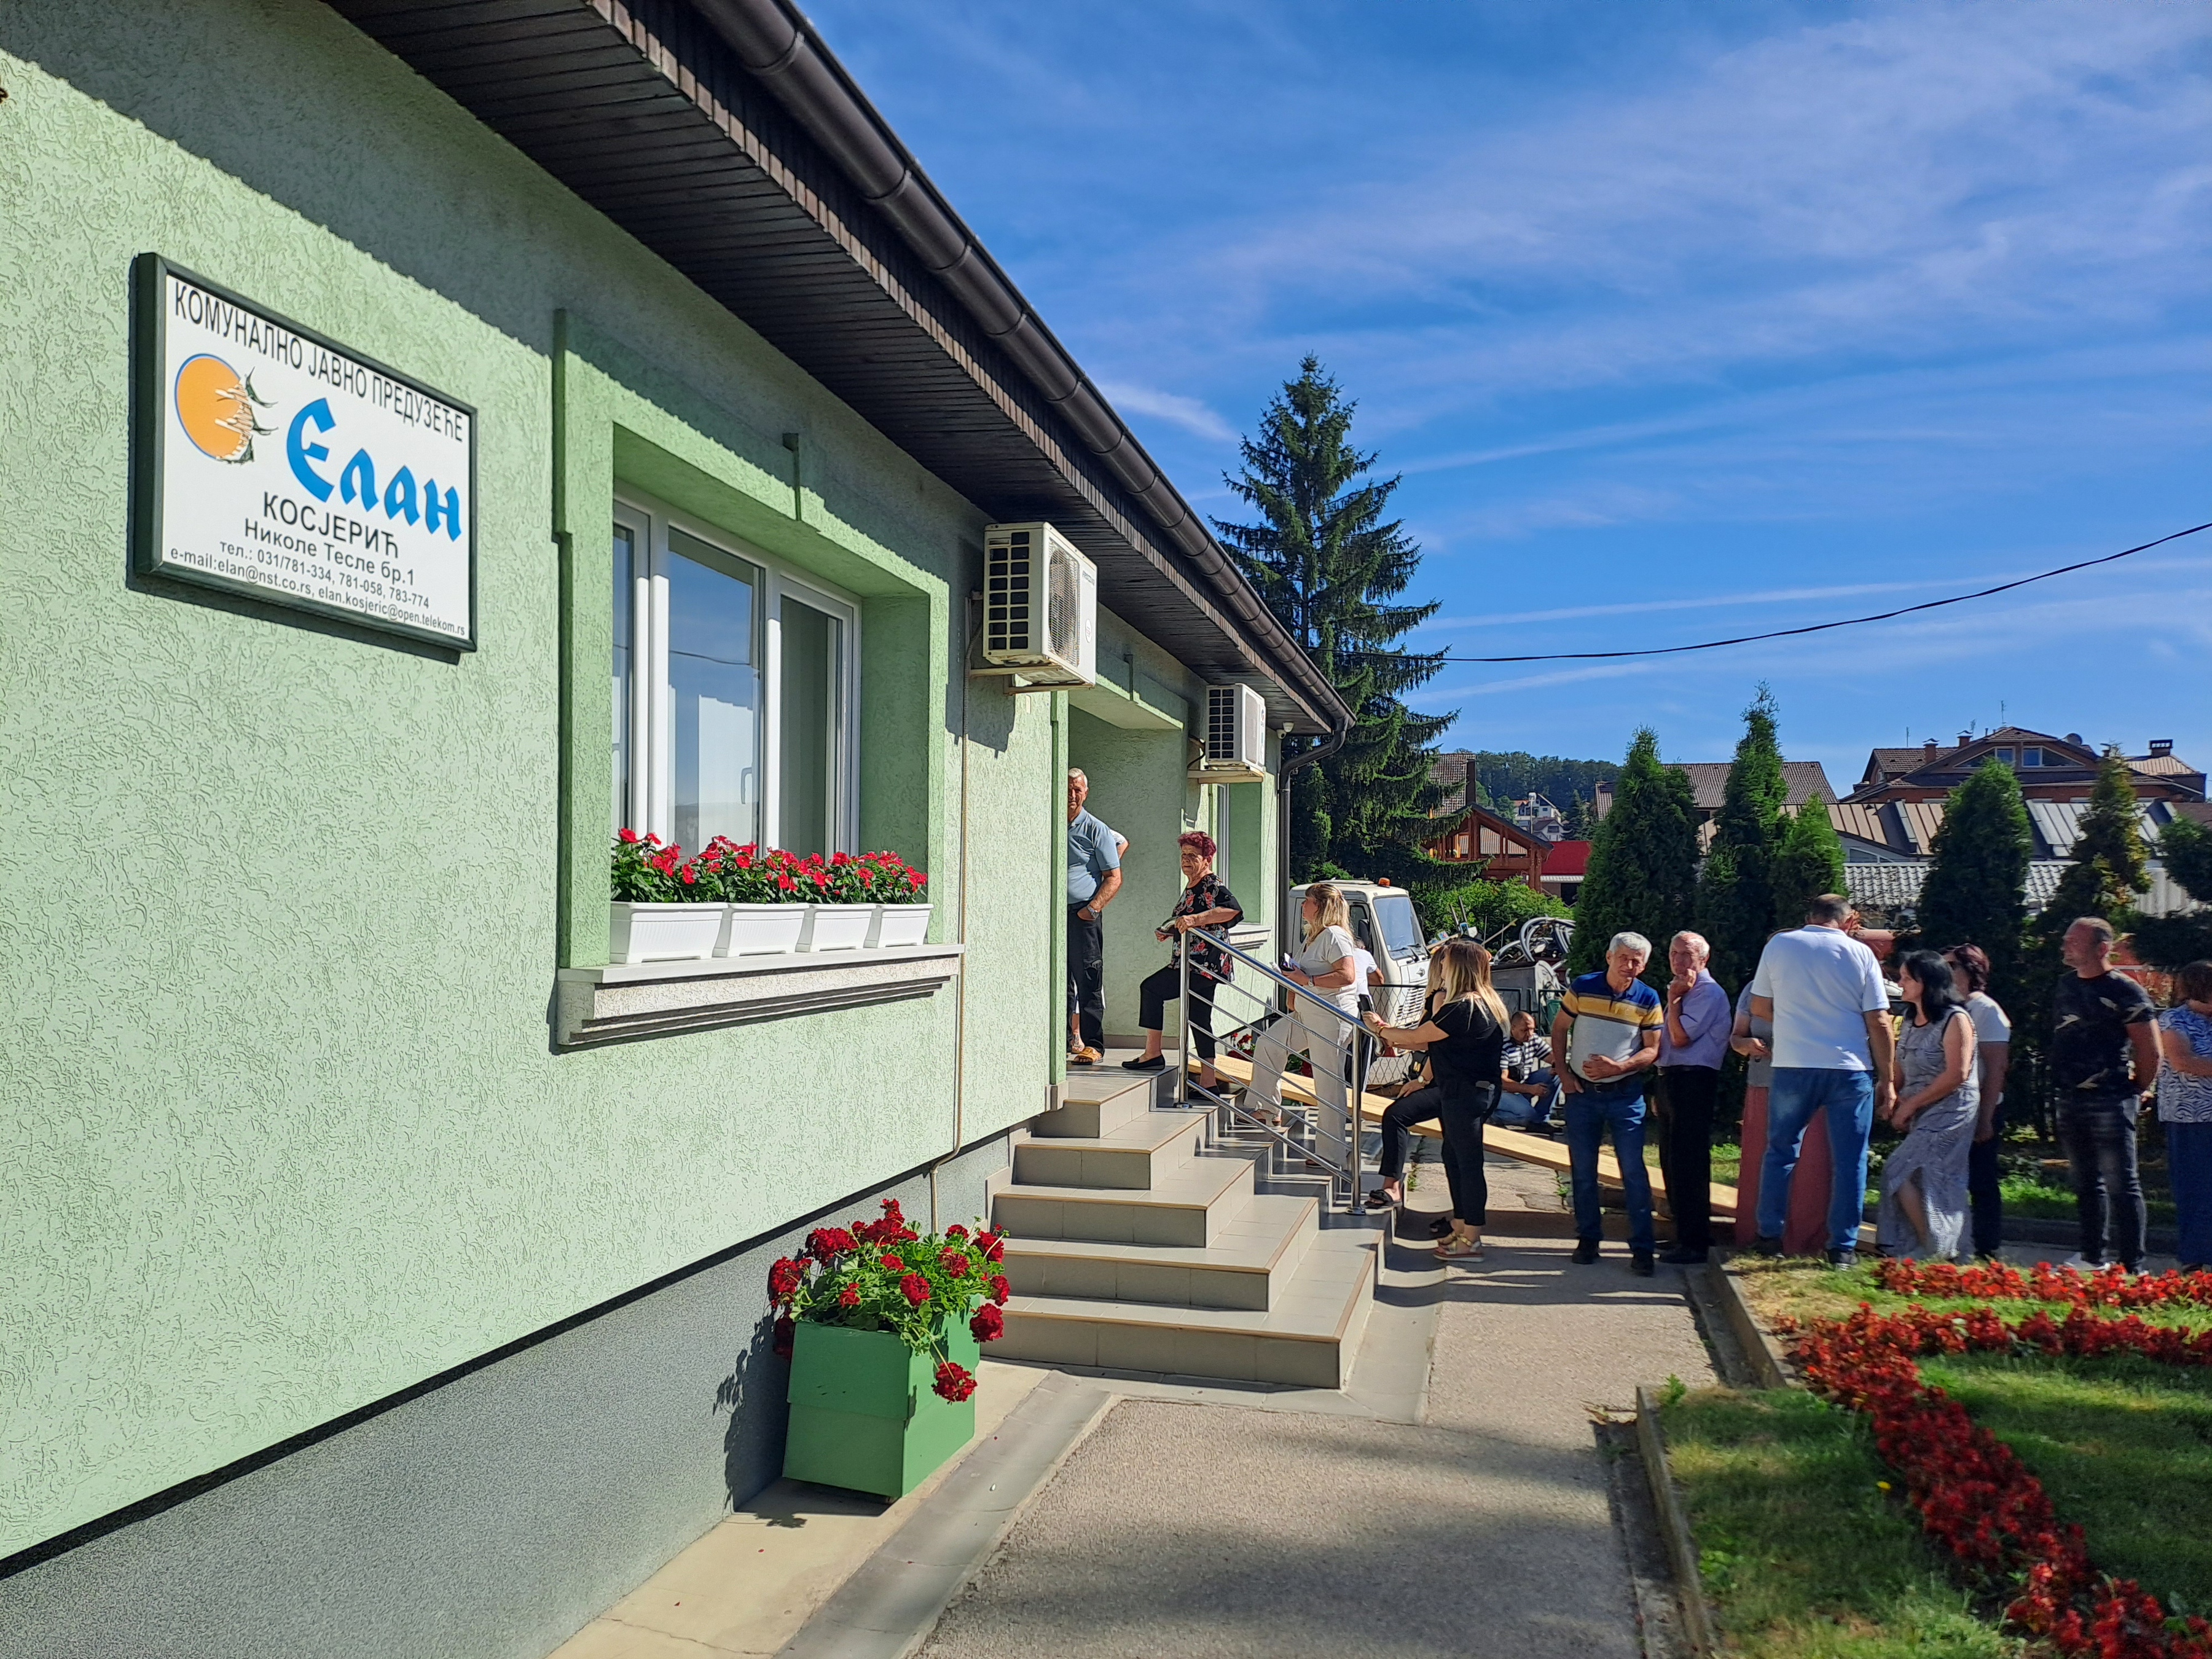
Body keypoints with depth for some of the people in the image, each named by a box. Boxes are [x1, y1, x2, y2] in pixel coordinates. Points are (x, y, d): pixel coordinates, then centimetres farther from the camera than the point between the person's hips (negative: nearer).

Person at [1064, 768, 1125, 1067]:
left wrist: (1093, 908, -11)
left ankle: (1093, 1044, 0)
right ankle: (1066, 1039, 15)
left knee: (1089, 981, -4)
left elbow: (1114, 878, 0)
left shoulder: (1096, 830, 0)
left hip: (1084, 916, -4)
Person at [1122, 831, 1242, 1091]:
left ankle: (1152, 1054, -6)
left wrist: (1195, 919, -38)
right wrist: (1169, 931, 14)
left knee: (1151, 988, -11)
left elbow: (1234, 911, -32)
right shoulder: (1191, 887, 17)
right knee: (1199, 1019, 11)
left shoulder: (1213, 887, -13)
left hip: (1204, 963, -10)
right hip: (1194, 964, 10)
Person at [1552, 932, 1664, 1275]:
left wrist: (1619, 1067, -19)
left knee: (1634, 1171, -3)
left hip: (1626, 1094, -1)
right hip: (1582, 1092, 1)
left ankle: (1642, 1248, 4)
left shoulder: (1648, 999, -4)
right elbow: (1559, 1029, 5)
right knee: (1582, 1170, 8)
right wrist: (1563, 1073, -3)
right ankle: (1588, 1239, 21)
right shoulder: (1581, 988, -4)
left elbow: (1652, 1050, -2)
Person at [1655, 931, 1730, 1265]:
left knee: (1687, 1162, -8)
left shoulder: (1709, 992, -11)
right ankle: (1683, 1233, 26)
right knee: (1671, 1161, 15)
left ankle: (1694, 1243, -3)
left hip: (1693, 1082, -10)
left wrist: (1673, 999, -11)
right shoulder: (1685, 991, 19)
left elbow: (1680, 1037, -17)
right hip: (1671, 1080, 10)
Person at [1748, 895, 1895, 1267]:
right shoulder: (1861, 954, 1)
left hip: (1792, 1067, 1)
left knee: (1780, 1151, 12)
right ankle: (1843, 1247, 9)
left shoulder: (1778, 945, 3)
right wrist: (1886, 1079, 6)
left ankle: (1770, 1236, 15)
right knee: (1849, 1160, 7)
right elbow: (1879, 1022, -1)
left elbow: (1759, 1007, 8)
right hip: (1850, 1069, 0)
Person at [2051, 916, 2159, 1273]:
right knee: (2086, 1184, 15)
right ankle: (2092, 1257, 24)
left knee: (2121, 1185, -4)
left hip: (2110, 1103, -7)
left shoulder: (2125, 992, -10)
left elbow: (2150, 1050, -7)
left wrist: (2140, 1091, 1)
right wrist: (2059, 1089, 16)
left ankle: (2132, 1267, 0)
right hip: (2070, 1101, 7)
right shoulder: (2067, 985, 12)